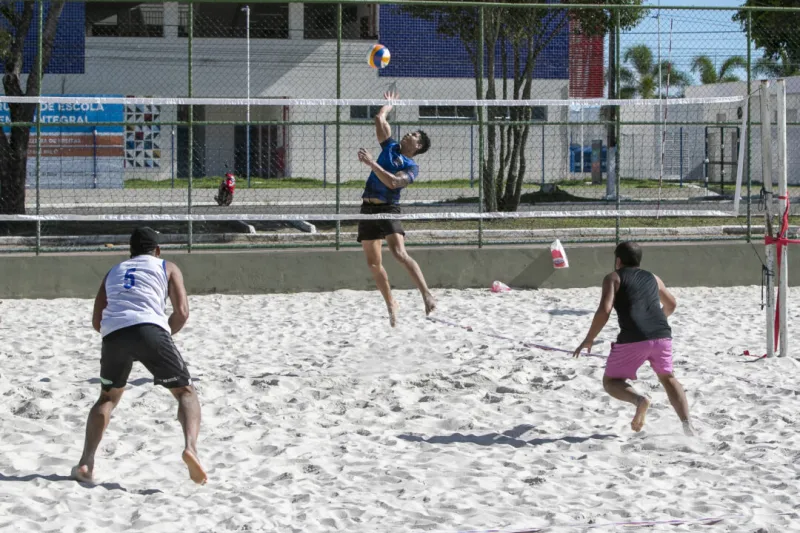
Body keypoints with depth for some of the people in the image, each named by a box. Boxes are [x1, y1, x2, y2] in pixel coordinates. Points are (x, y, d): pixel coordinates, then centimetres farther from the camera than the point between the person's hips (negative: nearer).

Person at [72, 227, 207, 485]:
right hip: (150, 329, -3)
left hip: (113, 334, 3)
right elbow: (182, 312, 10)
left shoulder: (113, 272, 33)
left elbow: (97, 321, 27)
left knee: (108, 397, 26)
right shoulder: (167, 268, 24)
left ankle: (86, 463, 12)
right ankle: (190, 447, -19)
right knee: (185, 392, 9)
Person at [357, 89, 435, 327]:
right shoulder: (390, 147, 14)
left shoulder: (412, 167, -4)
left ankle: (427, 295, -28)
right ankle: (391, 304, 13)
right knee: (373, 262, 3)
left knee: (399, 254, -25)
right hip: (368, 208, 7)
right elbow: (379, 119, 15)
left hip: (388, 209, -7)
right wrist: (389, 103, 30)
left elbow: (392, 182, -21)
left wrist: (371, 163, -24)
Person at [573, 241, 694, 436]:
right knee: (667, 378, 25)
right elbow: (671, 304, 40)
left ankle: (639, 399, -20)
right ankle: (687, 425, 7)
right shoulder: (652, 278, 25)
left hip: (633, 339, -4)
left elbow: (604, 310, -5)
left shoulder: (614, 277, 9)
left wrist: (588, 340, 3)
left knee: (611, 382, 11)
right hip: (662, 335, 5)